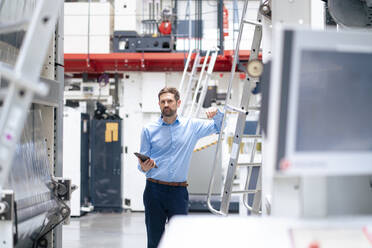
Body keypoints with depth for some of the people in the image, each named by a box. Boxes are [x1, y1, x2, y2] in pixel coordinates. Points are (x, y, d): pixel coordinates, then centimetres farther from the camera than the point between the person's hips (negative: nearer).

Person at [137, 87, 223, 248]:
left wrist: (216, 113, -1)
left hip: (178, 192, 0)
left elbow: (218, 126, 20)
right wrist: (144, 167, -16)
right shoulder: (149, 130, 5)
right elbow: (143, 160, 7)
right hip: (154, 190, 0)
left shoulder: (191, 126, 7)